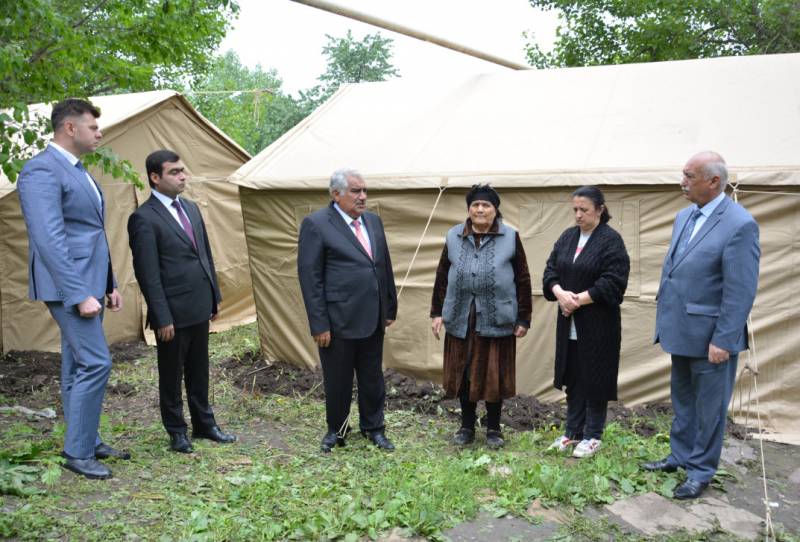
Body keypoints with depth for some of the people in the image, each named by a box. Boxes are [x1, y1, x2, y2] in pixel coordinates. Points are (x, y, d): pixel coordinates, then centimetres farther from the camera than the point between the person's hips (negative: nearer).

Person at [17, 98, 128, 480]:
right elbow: (49, 240, -21)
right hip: (69, 286, -9)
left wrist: (109, 285, 17)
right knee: (96, 363, -10)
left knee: (77, 366, 14)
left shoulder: (78, 171, 16)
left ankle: (87, 442, 23)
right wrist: (79, 294, -23)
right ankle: (78, 452, 2)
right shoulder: (42, 170, -14)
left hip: (88, 284, 9)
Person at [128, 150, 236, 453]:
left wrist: (215, 295, 15)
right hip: (173, 313, -7)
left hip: (199, 308, 7)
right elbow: (148, 274, -16)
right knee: (171, 375, 10)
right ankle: (176, 431, 26)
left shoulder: (191, 208, 10)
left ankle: (204, 424, 33)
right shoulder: (144, 218, -14)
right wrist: (162, 318, -16)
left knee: (199, 371, 19)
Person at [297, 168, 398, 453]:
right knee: (337, 380, 11)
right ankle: (336, 430, 32)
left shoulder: (373, 221, 8)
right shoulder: (316, 224, -11)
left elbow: (385, 267, 14)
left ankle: (373, 427, 35)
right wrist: (319, 324, -14)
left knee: (373, 377, 17)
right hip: (338, 320, -5)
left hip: (373, 319, 5)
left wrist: (390, 309, 13)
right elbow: (309, 277, -13)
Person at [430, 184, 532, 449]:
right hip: (461, 318, 2)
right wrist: (437, 312, 5)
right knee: (464, 373, 10)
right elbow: (442, 276, 9)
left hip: (497, 319, -2)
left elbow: (523, 280, 1)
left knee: (494, 373, 6)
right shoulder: (454, 237, 5)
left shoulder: (510, 238, -1)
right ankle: (467, 426, 25)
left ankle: (493, 428, 22)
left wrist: (523, 319, -2)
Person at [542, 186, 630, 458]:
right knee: (573, 378, 13)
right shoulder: (567, 237, 8)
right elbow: (550, 270, 6)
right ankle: (573, 432, 24)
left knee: (594, 379, 4)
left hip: (598, 323, -6)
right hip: (569, 322, 6)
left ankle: (593, 436, 16)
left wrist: (579, 299, -19)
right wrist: (559, 293, -13)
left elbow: (613, 282, -17)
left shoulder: (611, 240, -10)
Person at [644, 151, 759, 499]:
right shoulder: (685, 216, 7)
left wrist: (723, 340, -19)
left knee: (708, 405, 7)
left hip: (710, 334, -8)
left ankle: (701, 471, 22)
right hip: (681, 330, 8)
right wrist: (665, 319, 13)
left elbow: (741, 290, -19)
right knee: (682, 399, 21)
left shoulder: (739, 225, -18)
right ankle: (680, 456, 37)